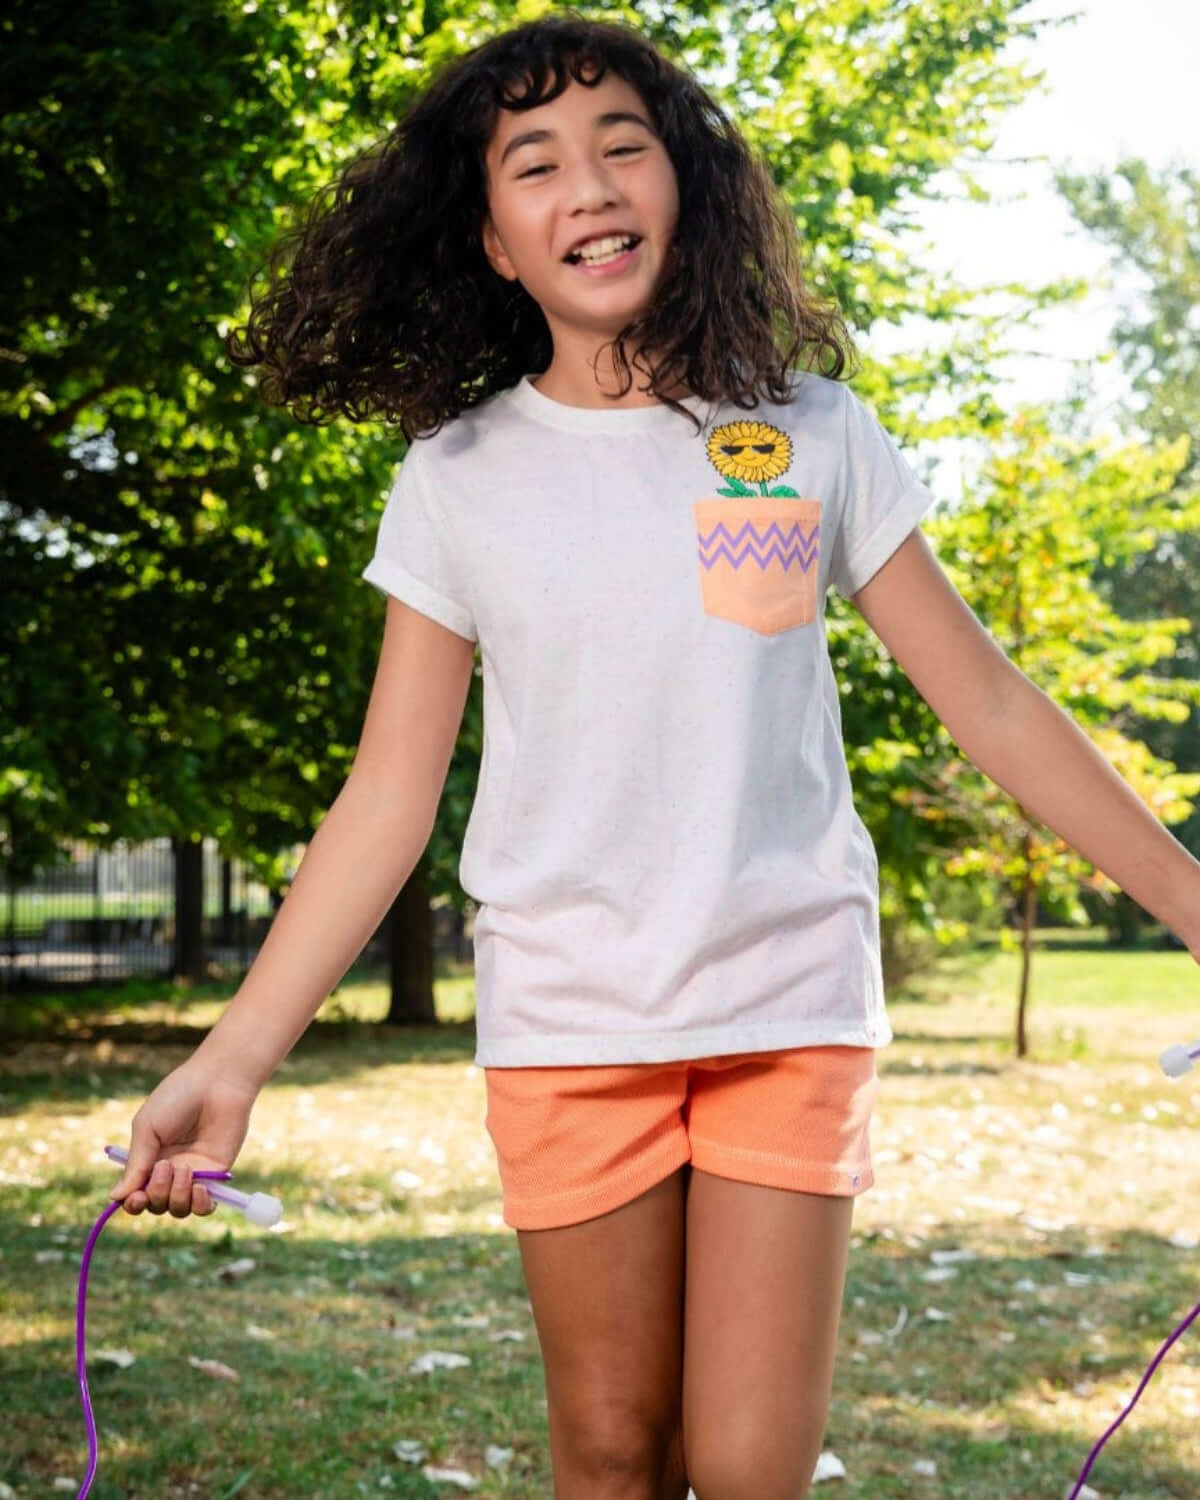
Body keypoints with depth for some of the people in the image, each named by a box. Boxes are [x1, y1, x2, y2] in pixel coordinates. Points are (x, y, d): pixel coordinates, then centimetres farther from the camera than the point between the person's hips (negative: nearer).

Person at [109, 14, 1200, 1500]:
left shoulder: (816, 436, 2)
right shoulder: (454, 479, 2)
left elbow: (993, 706, 6)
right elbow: (387, 798, 2)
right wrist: (230, 1062, -4)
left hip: (795, 1005, 0)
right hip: (566, 1024, 0)